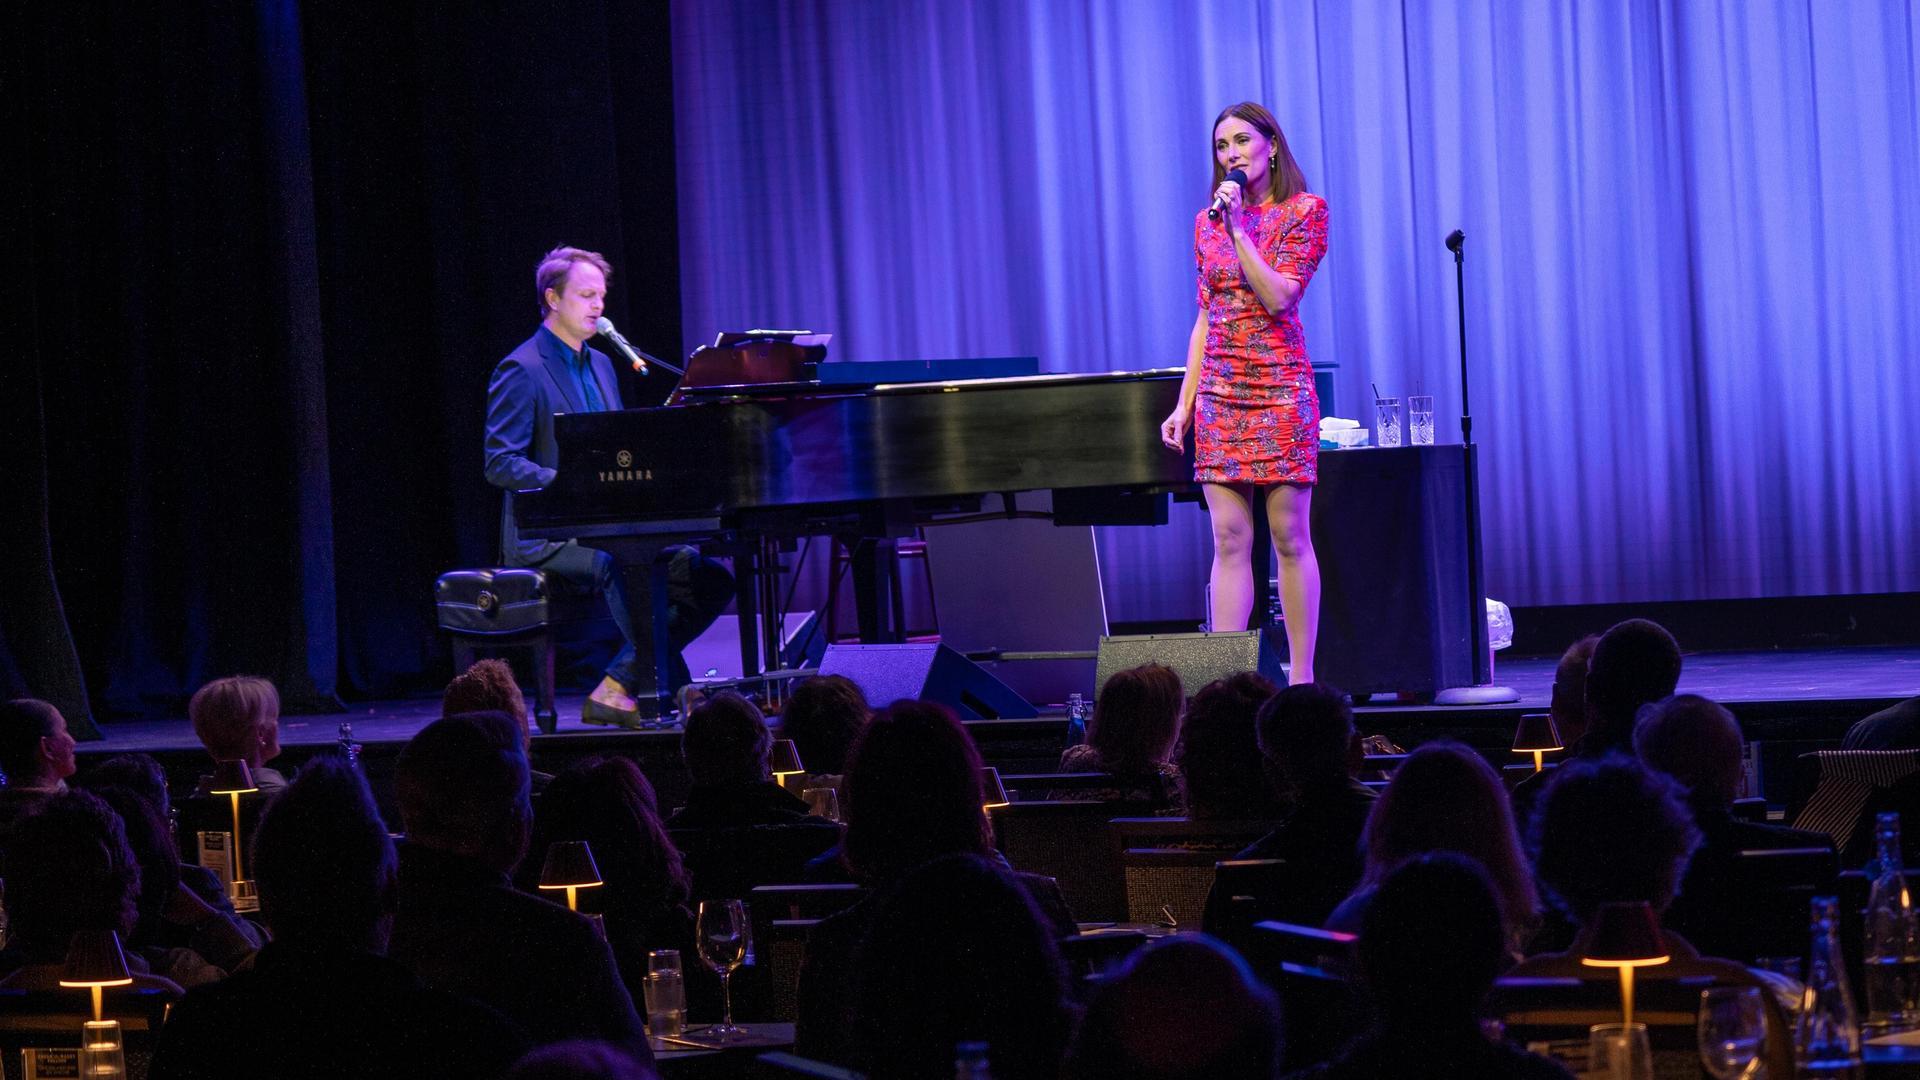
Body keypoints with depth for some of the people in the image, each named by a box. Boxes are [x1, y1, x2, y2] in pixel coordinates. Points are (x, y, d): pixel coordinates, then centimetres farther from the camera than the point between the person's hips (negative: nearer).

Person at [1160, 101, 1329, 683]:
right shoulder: (1209, 222, 13)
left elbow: (1278, 296, -12)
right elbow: (1205, 318, 15)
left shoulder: (1304, 211, 0)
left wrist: (1239, 229, -12)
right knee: (1229, 540, 0)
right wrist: (1184, 403, 10)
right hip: (1220, 391, 4)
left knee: (1289, 535, -3)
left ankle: (1302, 677, 1)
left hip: (1279, 387, -4)